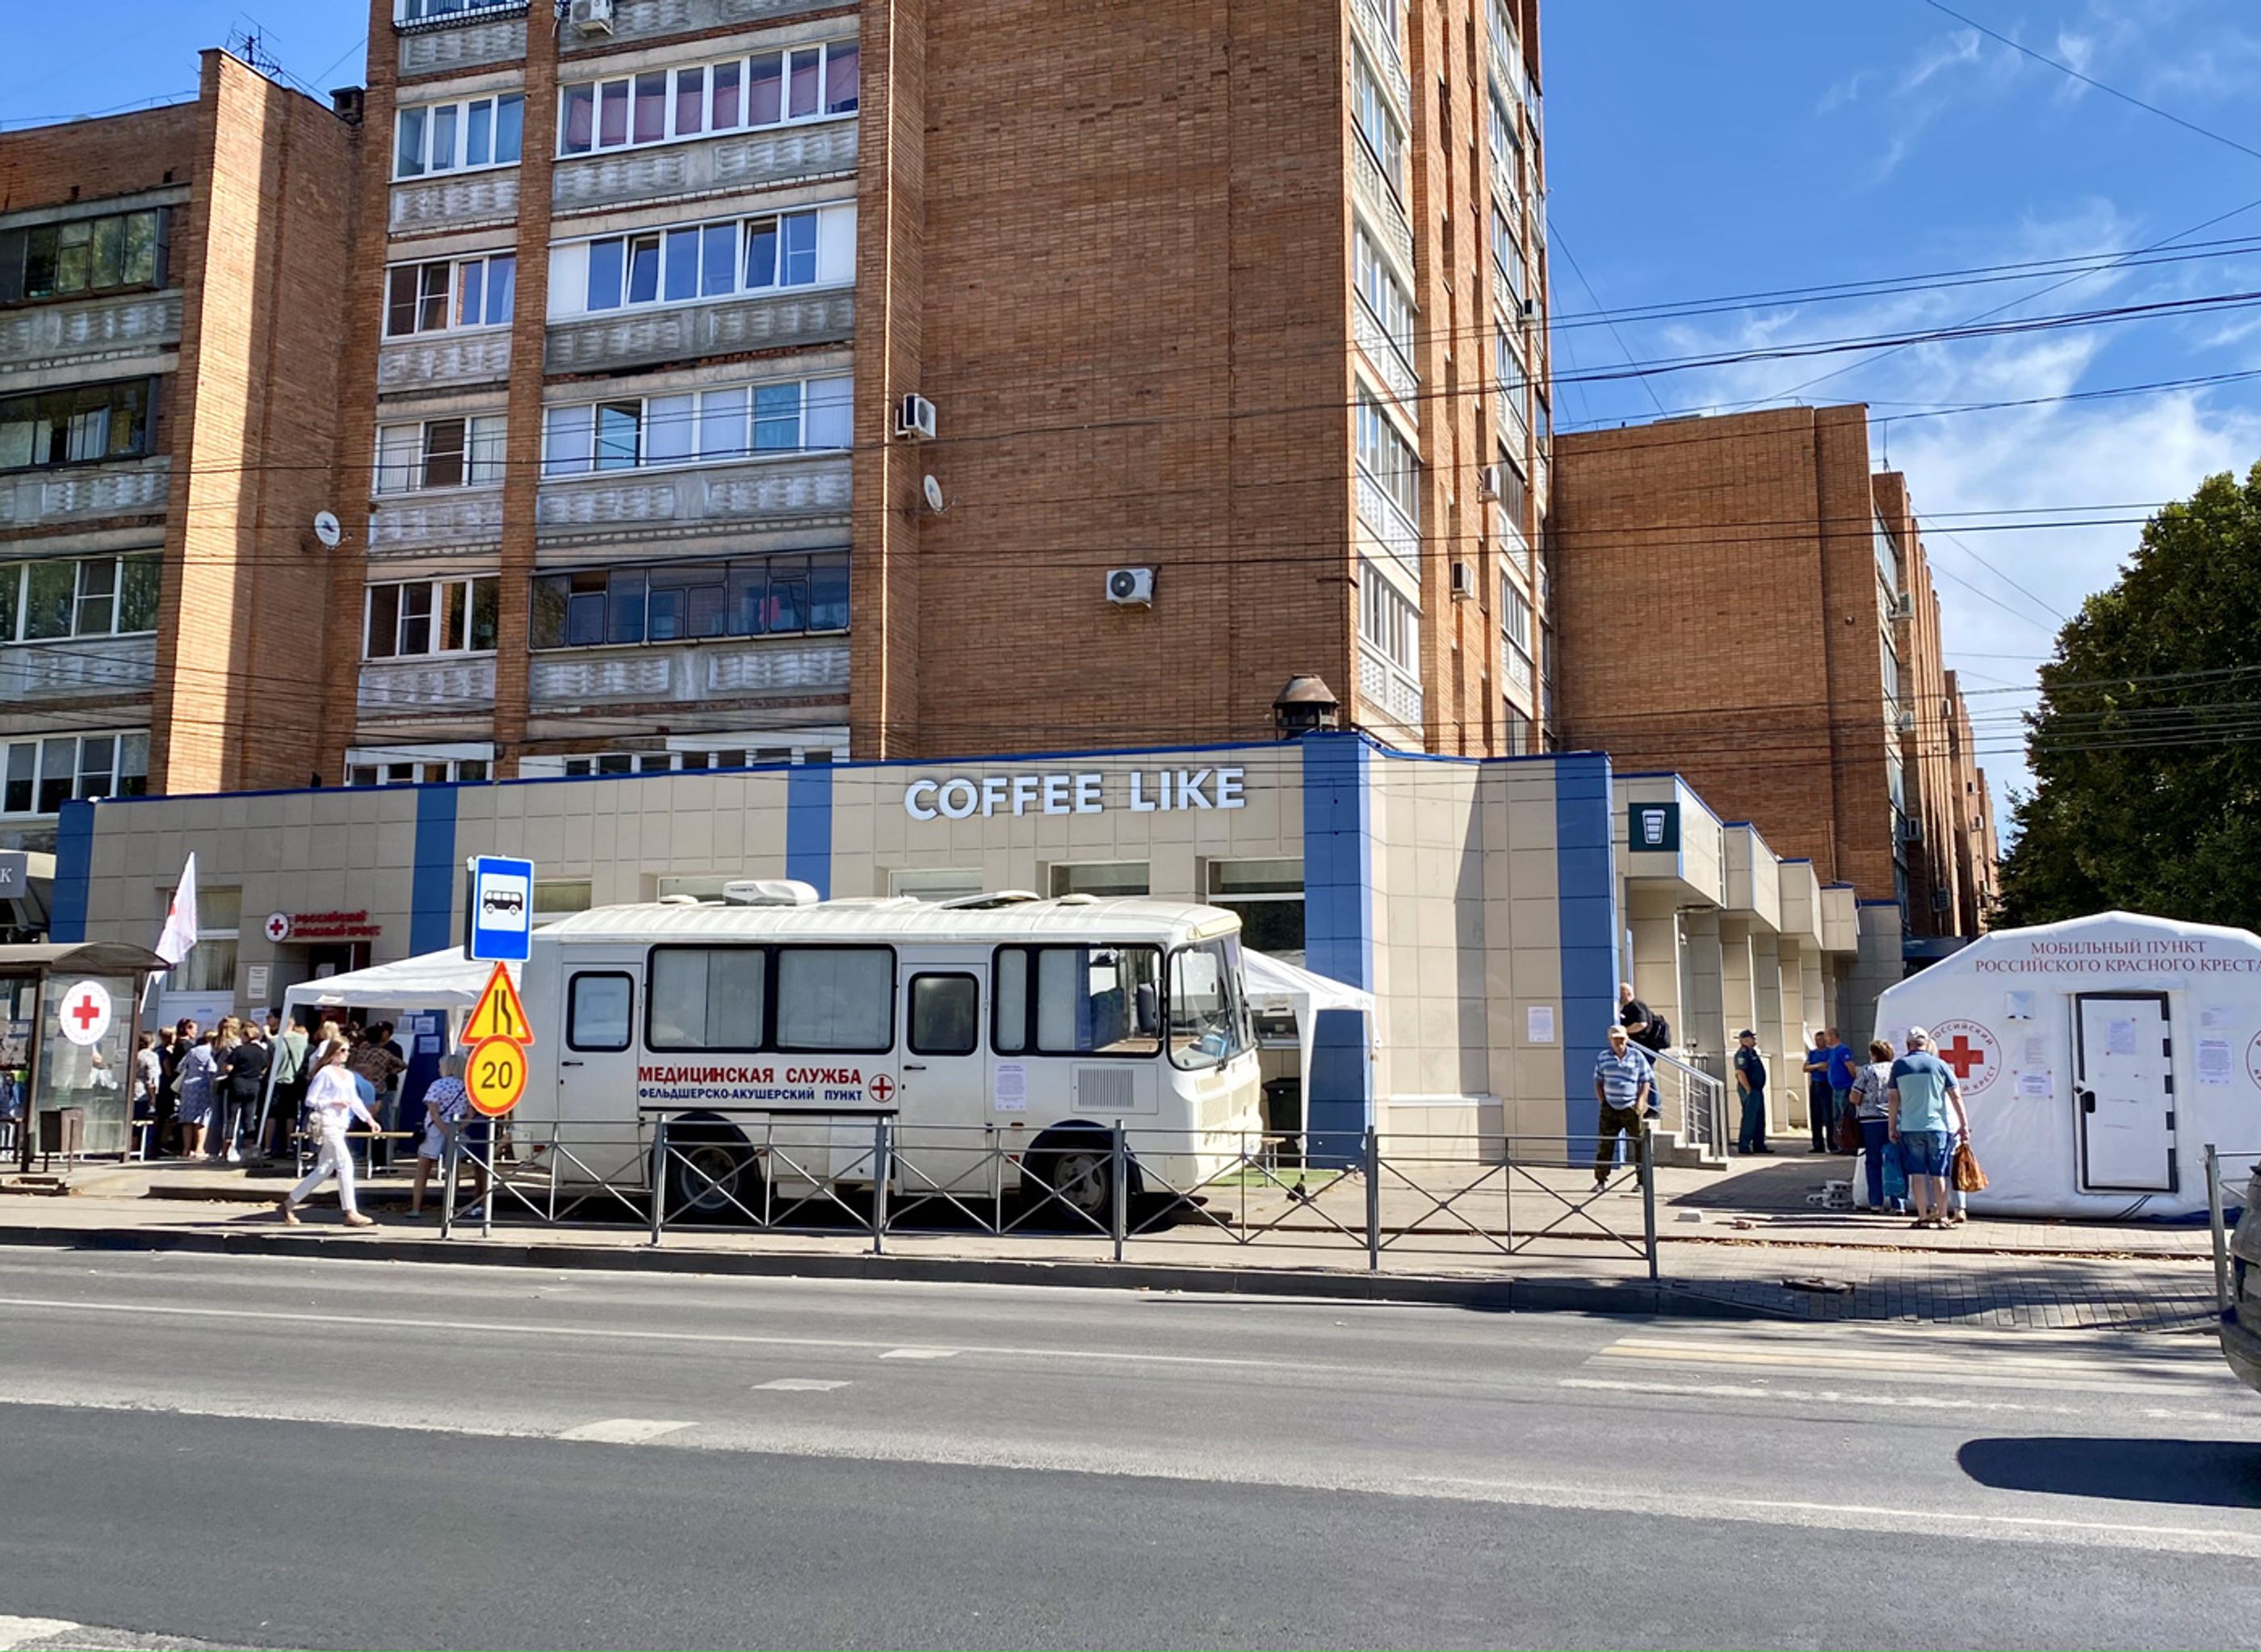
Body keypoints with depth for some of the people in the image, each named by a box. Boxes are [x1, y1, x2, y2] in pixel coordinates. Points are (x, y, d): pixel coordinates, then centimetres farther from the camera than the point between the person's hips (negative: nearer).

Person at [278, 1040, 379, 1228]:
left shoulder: (349, 1076, 17)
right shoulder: (325, 1073, -4)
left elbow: (355, 1100, 18)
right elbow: (310, 1100, -7)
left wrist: (368, 1118, 7)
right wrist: (333, 1103, -16)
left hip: (341, 1125, 8)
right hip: (327, 1123, -8)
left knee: (324, 1170, 9)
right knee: (345, 1163, -15)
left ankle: (288, 1204, 20)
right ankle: (351, 1214, -15)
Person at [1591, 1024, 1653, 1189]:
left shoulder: (1638, 1057, 2)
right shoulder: (1604, 1057, 8)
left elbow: (1645, 1082, 3)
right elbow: (1598, 1082, 13)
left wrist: (1640, 1101, -9)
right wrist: (1602, 1101, 2)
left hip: (1631, 1108, -2)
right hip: (1609, 1108, 2)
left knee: (1640, 1145, 0)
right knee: (1604, 1145, 2)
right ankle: (1601, 1180, 9)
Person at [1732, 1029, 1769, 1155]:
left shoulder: (1752, 1052, 17)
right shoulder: (1742, 1054, -15)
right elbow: (1740, 1073, -24)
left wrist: (1758, 1090, 19)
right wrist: (1749, 1090, -23)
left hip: (1757, 1090, 10)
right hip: (1750, 1091, -10)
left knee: (1760, 1120, 13)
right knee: (1749, 1118, -8)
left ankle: (1759, 1146, 19)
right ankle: (1743, 1146, -5)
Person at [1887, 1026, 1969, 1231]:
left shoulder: (1899, 1066, 2)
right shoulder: (1939, 1065, 1)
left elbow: (1893, 1099, 2)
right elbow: (1956, 1096, 2)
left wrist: (1891, 1127, 8)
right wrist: (1964, 1124, 9)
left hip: (1910, 1127, 0)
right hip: (1938, 1125, 0)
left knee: (1917, 1174, 4)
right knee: (1938, 1174, 6)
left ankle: (1923, 1216, 2)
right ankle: (1942, 1217, 8)